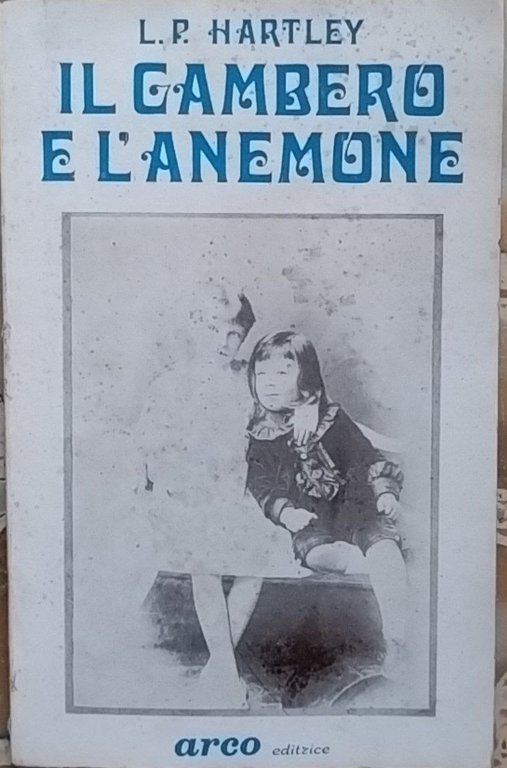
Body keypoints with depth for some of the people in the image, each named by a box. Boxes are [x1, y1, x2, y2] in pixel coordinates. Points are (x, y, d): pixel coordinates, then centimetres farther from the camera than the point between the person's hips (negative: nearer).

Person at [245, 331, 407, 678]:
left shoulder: (332, 419, 8)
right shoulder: (257, 434, 9)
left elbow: (366, 458, 5)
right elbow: (260, 483, 1)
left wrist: (385, 491, -14)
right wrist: (285, 512, -18)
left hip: (350, 503, -1)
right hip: (307, 517, 1)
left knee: (380, 535, -30)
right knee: (311, 548, -34)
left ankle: (396, 637, -36)